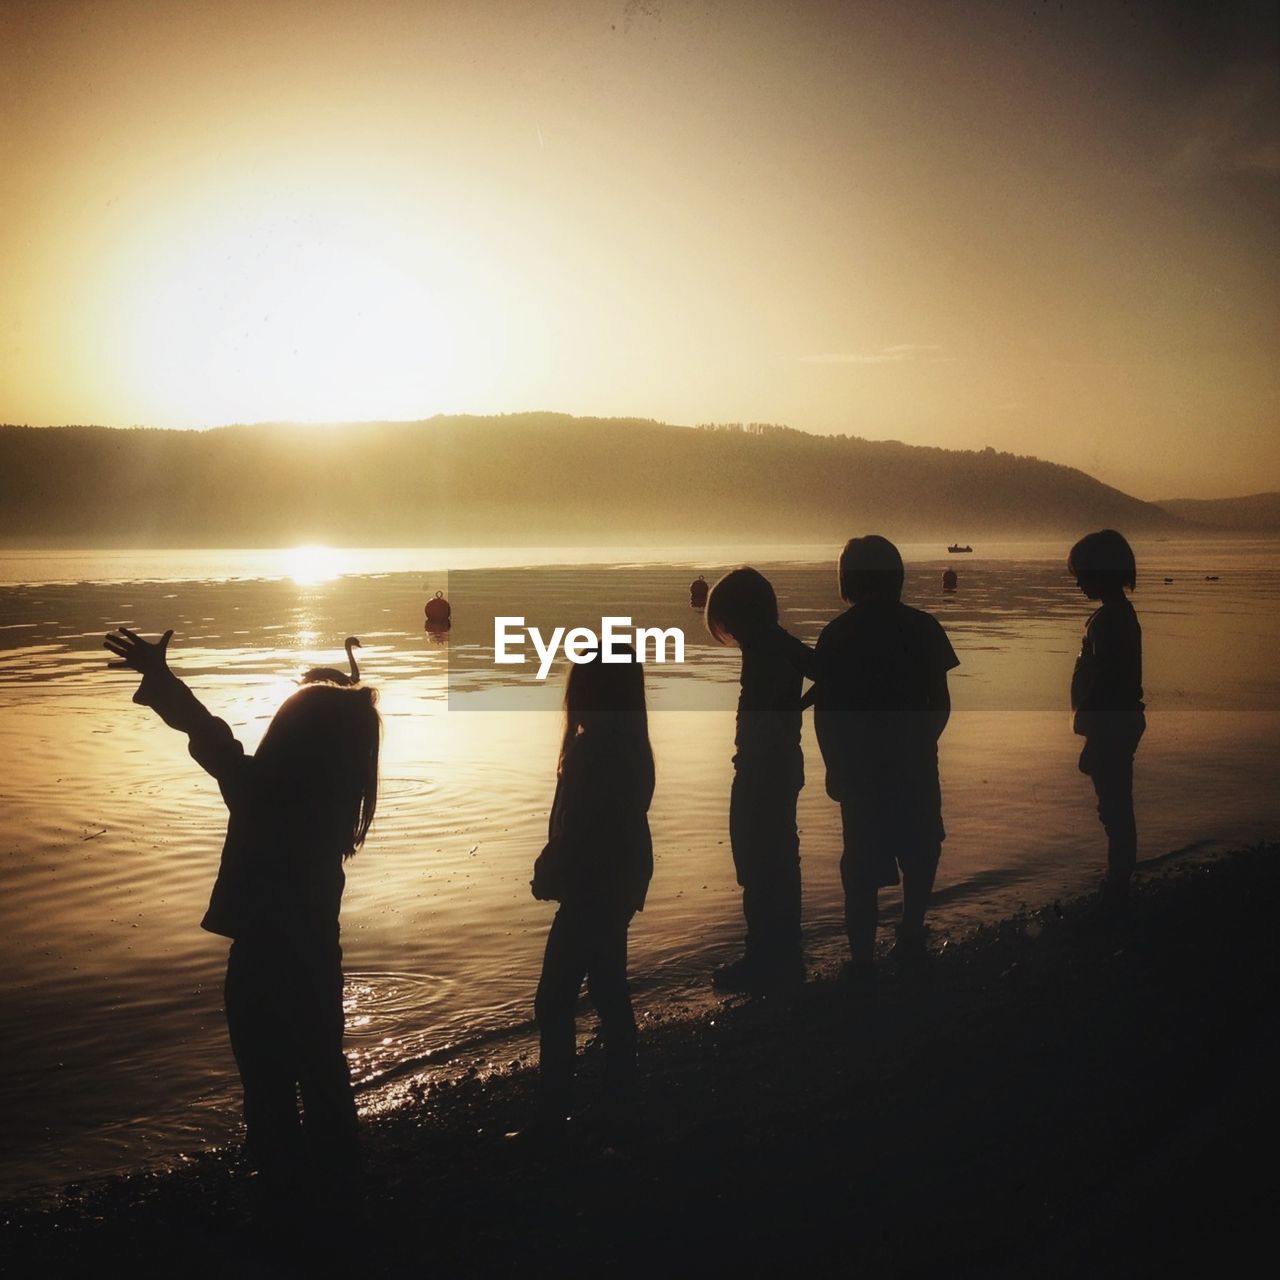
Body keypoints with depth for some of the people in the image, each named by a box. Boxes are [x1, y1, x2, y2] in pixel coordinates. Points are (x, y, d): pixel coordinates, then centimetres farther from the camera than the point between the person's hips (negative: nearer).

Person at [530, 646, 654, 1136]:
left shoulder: (592, 749, -22)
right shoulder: (630, 743, 6)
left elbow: (573, 830, -21)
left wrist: (546, 875, -5)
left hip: (592, 891, -9)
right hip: (617, 885, 9)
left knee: (554, 1003, 0)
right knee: (609, 994, 17)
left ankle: (554, 1112, 6)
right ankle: (618, 1109, 26)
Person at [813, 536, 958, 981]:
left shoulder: (836, 635, -6)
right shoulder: (922, 627, -5)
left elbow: (823, 711, -5)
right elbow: (941, 702, -2)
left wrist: (834, 766, 7)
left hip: (858, 766, 0)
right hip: (914, 765, 0)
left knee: (862, 863, 8)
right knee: (920, 851, 20)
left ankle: (863, 957, 7)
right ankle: (911, 938, 18)